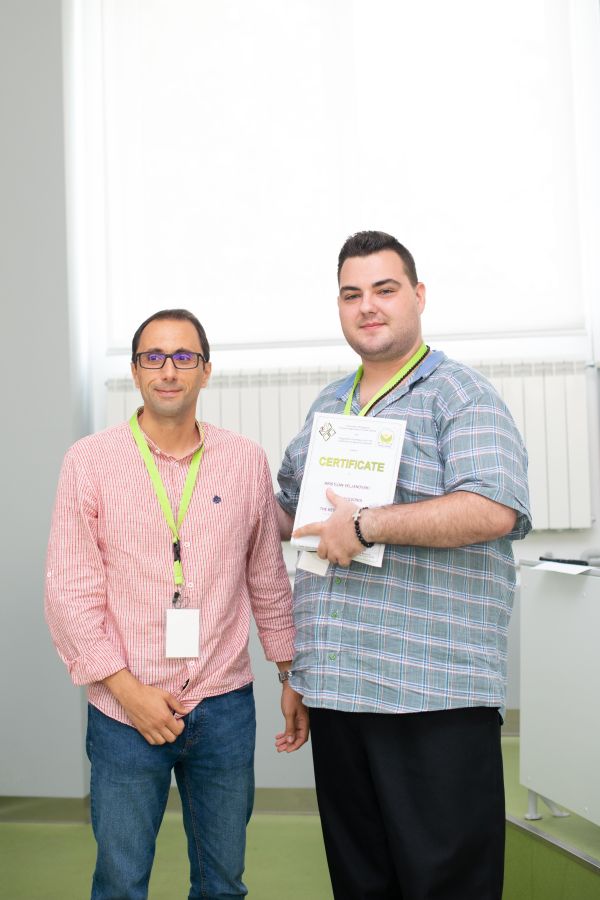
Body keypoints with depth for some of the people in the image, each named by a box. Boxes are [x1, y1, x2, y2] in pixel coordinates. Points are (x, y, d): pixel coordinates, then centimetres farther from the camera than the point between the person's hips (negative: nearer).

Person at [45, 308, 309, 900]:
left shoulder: (246, 462, 3)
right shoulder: (90, 462, -3)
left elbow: (268, 579, 10)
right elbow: (68, 591, -5)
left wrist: (292, 677, 11)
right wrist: (129, 689, -11)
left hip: (225, 708, 2)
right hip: (124, 712, -2)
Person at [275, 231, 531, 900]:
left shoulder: (461, 397, -5)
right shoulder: (327, 406, 17)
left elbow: (494, 510, -21)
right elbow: (286, 510, 28)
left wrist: (365, 526, -19)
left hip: (436, 695, -7)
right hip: (334, 688, 7)